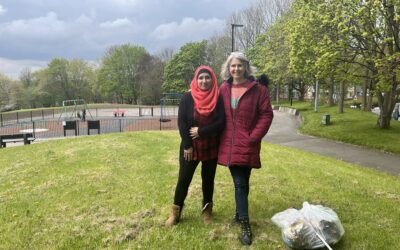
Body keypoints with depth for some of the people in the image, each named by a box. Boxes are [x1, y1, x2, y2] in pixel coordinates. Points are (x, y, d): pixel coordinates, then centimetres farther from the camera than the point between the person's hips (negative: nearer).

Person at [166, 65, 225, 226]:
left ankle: (207, 210, 30)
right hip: (190, 147, -1)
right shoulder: (187, 98, -6)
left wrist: (201, 131, -17)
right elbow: (181, 122, -9)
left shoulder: (218, 99, -4)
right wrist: (187, 145, -13)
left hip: (211, 147, 1)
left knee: (208, 179, 13)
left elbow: (221, 122, -11)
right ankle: (176, 212, 20)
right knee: (183, 179, 5)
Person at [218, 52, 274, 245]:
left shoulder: (258, 89, -5)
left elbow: (266, 115, -6)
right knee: (239, 183, 8)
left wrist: (253, 137, -12)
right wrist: (219, 138, 6)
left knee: (241, 183, -2)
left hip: (246, 144, -3)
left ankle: (241, 216, 17)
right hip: (229, 144, 3)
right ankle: (244, 224, 18)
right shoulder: (224, 89, 7)